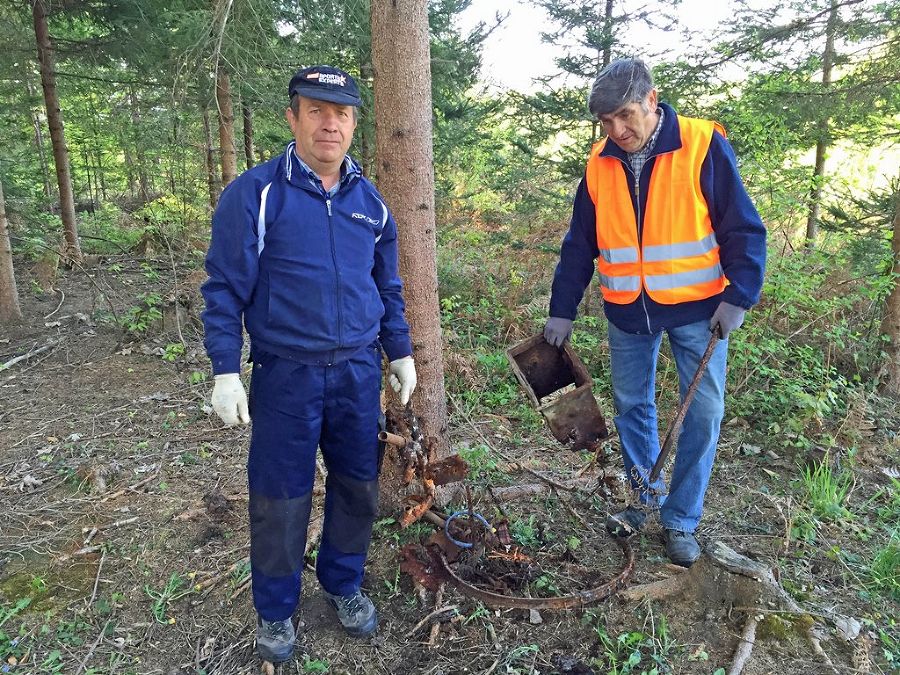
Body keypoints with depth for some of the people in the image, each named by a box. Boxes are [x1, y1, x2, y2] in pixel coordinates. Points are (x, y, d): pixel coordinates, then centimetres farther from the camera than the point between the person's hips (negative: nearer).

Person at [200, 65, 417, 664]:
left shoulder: (370, 200, 6)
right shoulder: (256, 194, -8)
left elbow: (388, 286, 14)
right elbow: (226, 288, -7)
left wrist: (401, 354, 14)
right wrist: (226, 371, -10)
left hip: (359, 372, 4)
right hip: (286, 374, -4)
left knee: (358, 487, 15)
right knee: (281, 499, 8)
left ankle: (345, 583, 39)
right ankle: (276, 610, 32)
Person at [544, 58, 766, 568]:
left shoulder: (704, 147, -11)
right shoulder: (600, 166, 1)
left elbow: (743, 229, -7)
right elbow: (579, 246, 7)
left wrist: (739, 297, -14)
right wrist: (562, 311, 6)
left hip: (697, 308, -3)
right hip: (628, 312, 4)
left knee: (703, 413, 1)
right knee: (632, 407, 11)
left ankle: (681, 520, 17)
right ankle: (643, 499, 29)